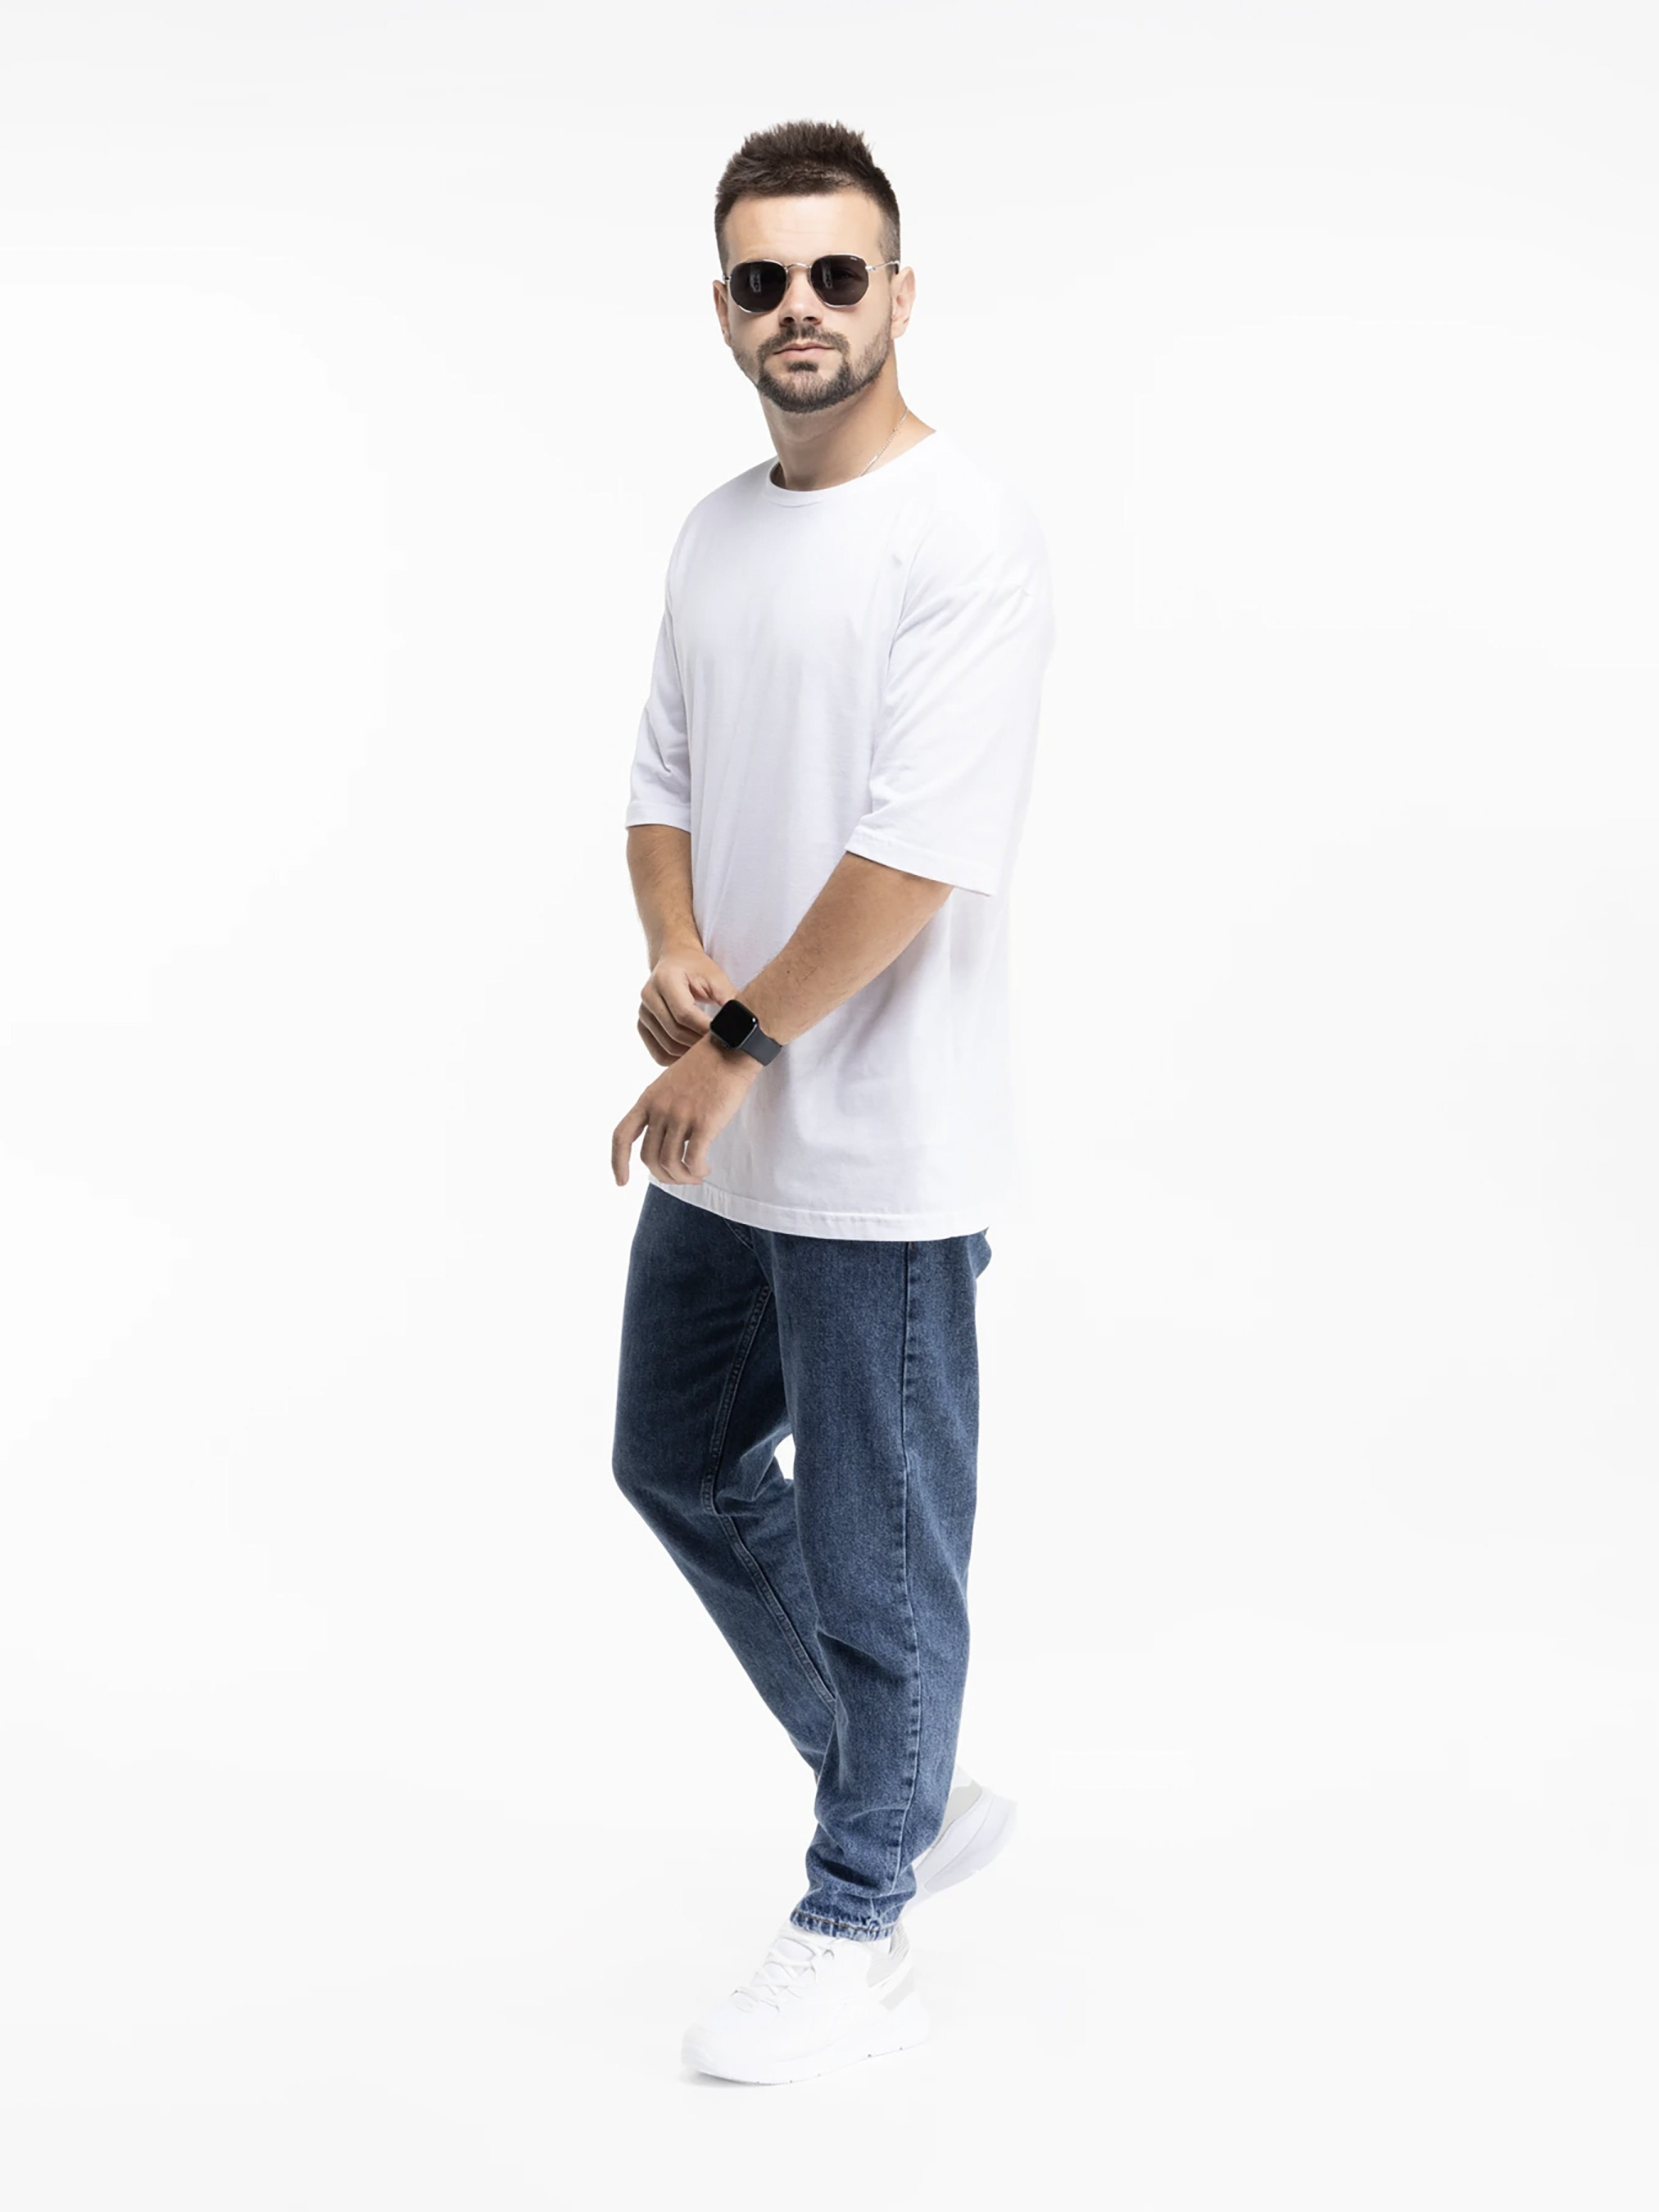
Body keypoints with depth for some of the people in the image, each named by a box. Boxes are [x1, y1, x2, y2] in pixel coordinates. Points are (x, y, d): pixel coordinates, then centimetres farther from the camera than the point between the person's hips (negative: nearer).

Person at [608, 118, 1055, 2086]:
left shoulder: (965, 535, -15)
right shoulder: (715, 534, 11)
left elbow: (916, 853, -21)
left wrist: (740, 1046, -15)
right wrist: (675, 955, -4)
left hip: (879, 1158, -9)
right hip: (718, 1138, 9)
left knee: (872, 1549, 3)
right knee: (680, 1467, 21)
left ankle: (857, 1934, 21)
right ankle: (918, 1798, 37)